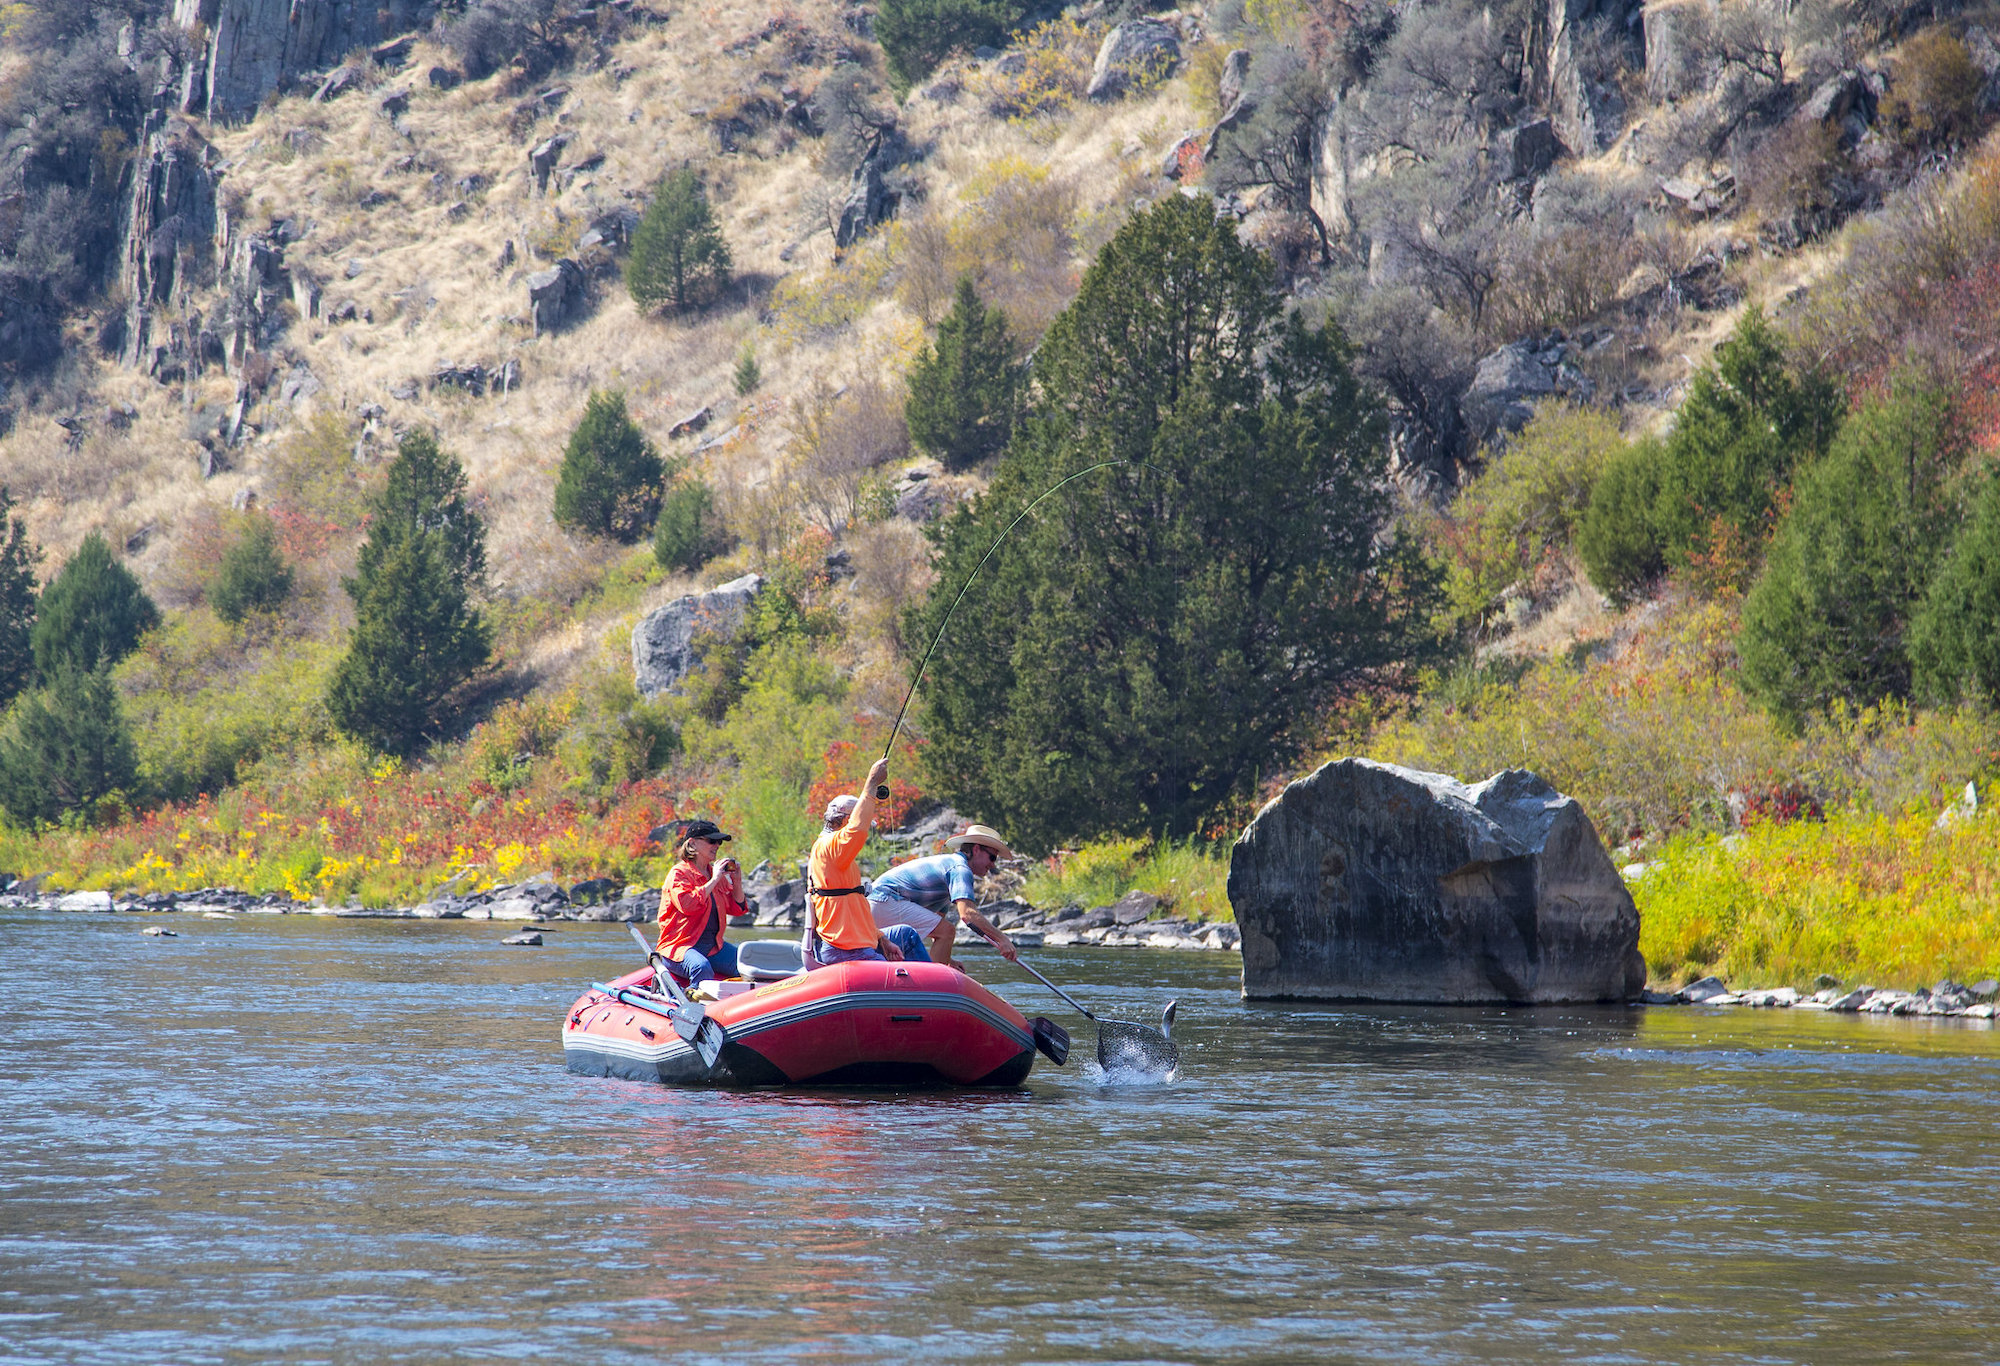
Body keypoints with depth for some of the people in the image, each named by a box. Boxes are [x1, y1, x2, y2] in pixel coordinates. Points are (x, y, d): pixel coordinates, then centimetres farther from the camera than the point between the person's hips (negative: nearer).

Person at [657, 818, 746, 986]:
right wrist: (713, 881, -19)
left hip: (714, 946, 7)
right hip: (679, 947, -7)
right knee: (702, 968, -38)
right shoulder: (679, 874, -7)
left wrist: (737, 882, 4)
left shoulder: (717, 874, 16)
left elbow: (737, 909, 21)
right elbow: (687, 904, -26)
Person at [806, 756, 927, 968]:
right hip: (843, 955, -11)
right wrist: (871, 784, -26)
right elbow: (857, 829, -36)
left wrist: (883, 941, 19)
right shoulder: (828, 847, -13)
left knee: (906, 934, 28)